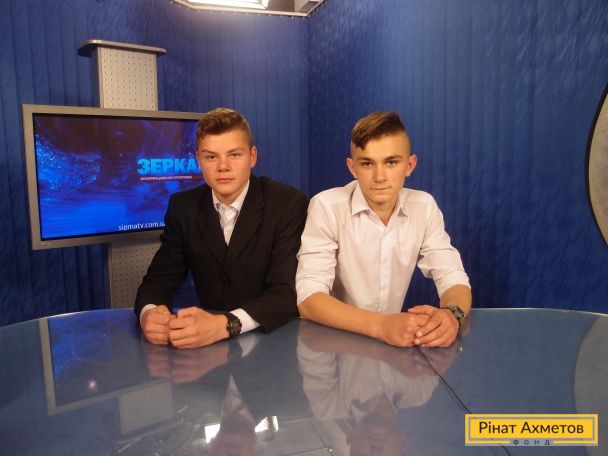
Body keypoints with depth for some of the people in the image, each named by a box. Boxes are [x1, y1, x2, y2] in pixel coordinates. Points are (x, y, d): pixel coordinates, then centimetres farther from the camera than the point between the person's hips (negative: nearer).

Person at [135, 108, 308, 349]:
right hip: (207, 344, 4)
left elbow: (287, 292, -19)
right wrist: (149, 313, -23)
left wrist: (223, 325, -35)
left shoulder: (289, 203, -13)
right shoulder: (183, 207, 1)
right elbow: (160, 278, 0)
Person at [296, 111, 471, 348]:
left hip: (397, 341, 4)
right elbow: (308, 299, -21)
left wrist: (451, 314, -26)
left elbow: (455, 280, -4)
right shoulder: (327, 207, -15)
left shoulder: (424, 207, -3)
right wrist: (381, 325, -34)